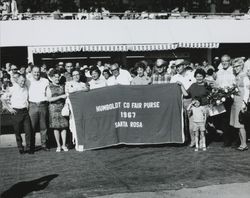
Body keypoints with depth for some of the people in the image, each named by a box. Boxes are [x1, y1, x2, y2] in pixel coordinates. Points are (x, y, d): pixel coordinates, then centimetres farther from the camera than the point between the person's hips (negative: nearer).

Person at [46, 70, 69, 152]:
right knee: (56, 127, -1)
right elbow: (49, 99, -8)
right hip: (54, 108, -3)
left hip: (63, 107, 3)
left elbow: (65, 96, 21)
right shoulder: (49, 87, 3)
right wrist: (60, 96, -14)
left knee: (64, 126, -2)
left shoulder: (62, 86, 13)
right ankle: (58, 145, 8)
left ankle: (64, 145, 5)